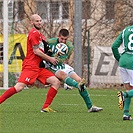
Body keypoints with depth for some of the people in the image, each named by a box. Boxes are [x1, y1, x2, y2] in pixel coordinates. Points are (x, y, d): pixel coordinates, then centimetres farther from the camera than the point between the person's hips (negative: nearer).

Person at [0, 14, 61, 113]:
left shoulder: (40, 34, 22)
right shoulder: (34, 33, -7)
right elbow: (36, 51, -12)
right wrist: (50, 59, -4)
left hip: (38, 67, 9)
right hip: (30, 66, -9)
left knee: (56, 82, -1)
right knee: (19, 87, -21)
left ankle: (45, 107, -3)